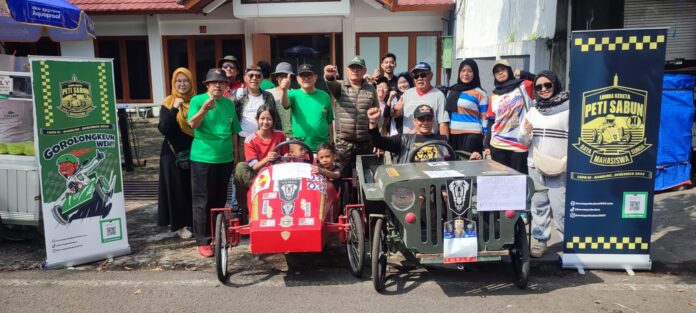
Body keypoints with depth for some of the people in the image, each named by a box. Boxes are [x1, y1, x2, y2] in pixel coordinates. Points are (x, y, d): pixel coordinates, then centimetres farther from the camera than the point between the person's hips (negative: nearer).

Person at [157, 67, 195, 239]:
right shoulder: (168, 103, -2)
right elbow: (163, 129, -14)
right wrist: (175, 109, -22)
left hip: (194, 152, 2)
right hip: (173, 153, -2)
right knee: (177, 188, 3)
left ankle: (194, 221, 21)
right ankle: (180, 225, 13)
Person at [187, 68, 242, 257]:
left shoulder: (229, 103, 9)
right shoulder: (197, 100, -4)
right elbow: (192, 124, -19)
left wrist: (236, 156, 14)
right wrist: (204, 109, -37)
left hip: (225, 159, 5)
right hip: (202, 158, -4)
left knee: (220, 199, 14)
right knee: (202, 201, -1)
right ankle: (202, 241, 6)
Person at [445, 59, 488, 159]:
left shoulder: (479, 94, -1)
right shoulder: (452, 91, 13)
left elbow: (485, 118, -2)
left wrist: (486, 144, -9)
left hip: (472, 136, -5)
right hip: (452, 136, 5)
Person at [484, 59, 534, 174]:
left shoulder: (523, 87, 3)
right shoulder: (494, 96, 13)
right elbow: (491, 122, 12)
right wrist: (486, 145, 7)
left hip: (520, 145, -3)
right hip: (497, 145, 3)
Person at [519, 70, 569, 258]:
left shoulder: (568, 108, -3)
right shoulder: (533, 110, 13)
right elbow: (524, 142, 15)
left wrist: (568, 160, -19)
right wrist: (525, 132, -7)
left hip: (559, 168, -5)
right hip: (535, 166, 5)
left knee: (560, 207, -8)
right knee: (538, 204, 10)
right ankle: (540, 241, 20)